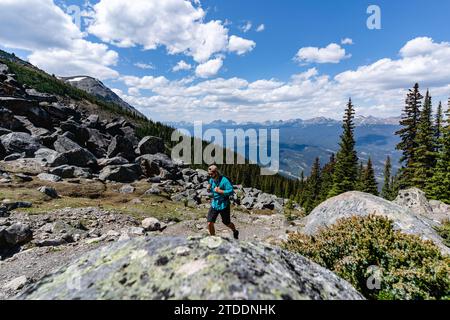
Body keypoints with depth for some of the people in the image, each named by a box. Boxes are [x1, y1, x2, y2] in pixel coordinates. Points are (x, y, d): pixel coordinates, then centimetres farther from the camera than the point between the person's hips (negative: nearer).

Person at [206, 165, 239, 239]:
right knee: (210, 223, -6)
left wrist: (220, 191, -27)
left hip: (224, 205, -5)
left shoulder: (224, 180, -19)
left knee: (227, 223, 15)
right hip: (214, 205, 5)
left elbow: (231, 191, -22)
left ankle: (235, 232, 46)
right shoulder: (211, 180, 1)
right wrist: (209, 189, -7)